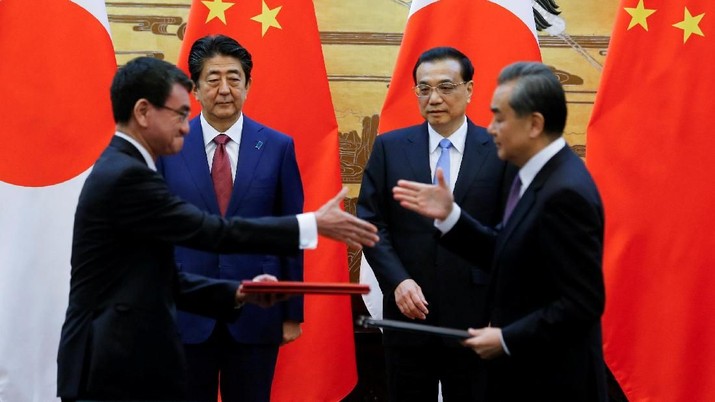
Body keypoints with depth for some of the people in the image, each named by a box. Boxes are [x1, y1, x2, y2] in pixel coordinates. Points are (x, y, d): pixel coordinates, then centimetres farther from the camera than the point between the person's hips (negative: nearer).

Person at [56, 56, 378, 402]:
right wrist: (314, 224, -12)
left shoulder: (124, 171, 13)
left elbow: (164, 280, 14)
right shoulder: (125, 175, -17)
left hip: (122, 364, 9)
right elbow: (214, 231, -17)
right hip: (115, 372, -9)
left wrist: (238, 293, 2)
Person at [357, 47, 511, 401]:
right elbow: (371, 223, 2)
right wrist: (398, 281, -11)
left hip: (474, 317, -1)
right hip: (407, 311, 2)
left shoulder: (499, 151, -1)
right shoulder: (389, 147, 4)